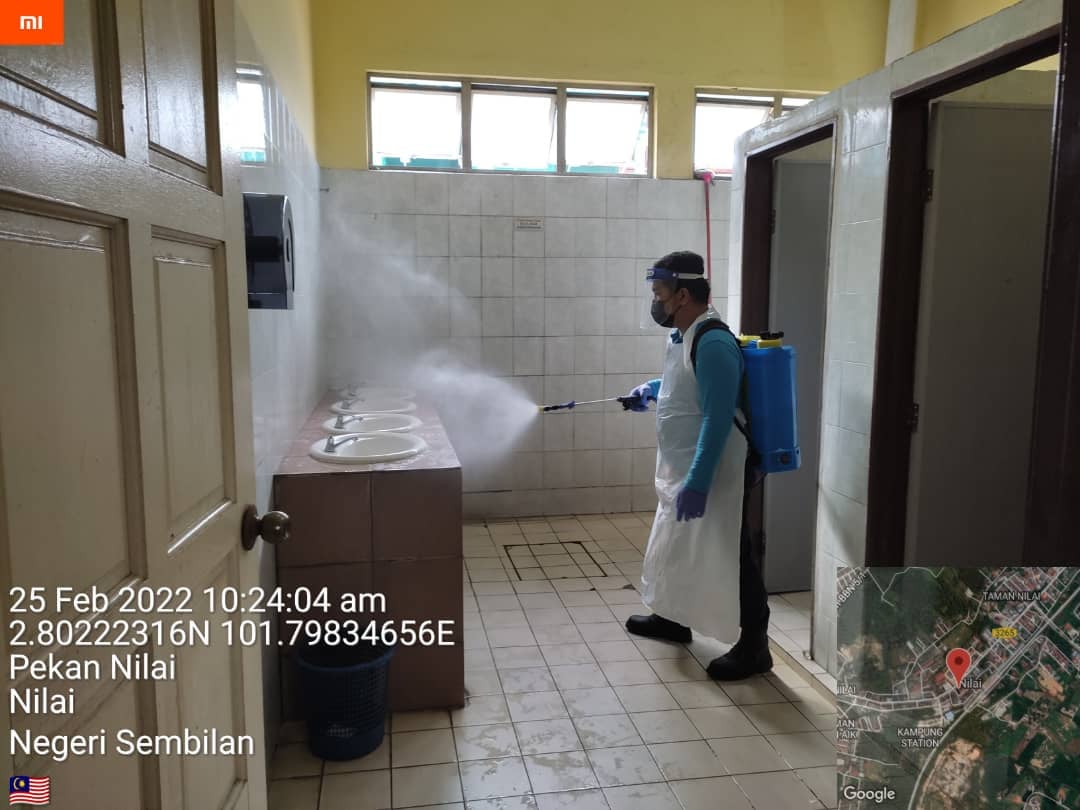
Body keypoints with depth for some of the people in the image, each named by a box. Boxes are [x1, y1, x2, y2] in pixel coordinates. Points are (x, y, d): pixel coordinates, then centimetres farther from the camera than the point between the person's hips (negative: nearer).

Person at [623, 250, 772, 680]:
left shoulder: (713, 343, -23)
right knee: (676, 547, 22)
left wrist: (698, 481, -28)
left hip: (713, 474, -10)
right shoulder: (681, 336, 8)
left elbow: (719, 418, -27)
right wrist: (652, 389, 21)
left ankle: (754, 646, 15)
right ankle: (672, 618, 41)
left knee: (728, 557, 1)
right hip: (681, 470, 10)